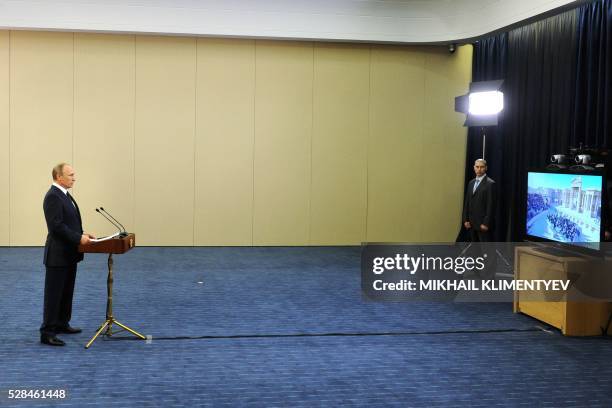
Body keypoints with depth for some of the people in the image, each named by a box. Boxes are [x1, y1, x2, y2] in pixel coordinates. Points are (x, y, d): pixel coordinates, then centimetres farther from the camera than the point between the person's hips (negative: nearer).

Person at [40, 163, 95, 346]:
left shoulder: (64, 195, 14)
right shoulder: (53, 196, -17)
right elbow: (56, 225, -24)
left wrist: (82, 233, 8)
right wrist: (78, 238, -22)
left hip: (68, 254, 10)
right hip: (58, 254, -10)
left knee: (67, 291, 17)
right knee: (54, 294, -5)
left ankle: (62, 324, 29)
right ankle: (47, 333, 0)